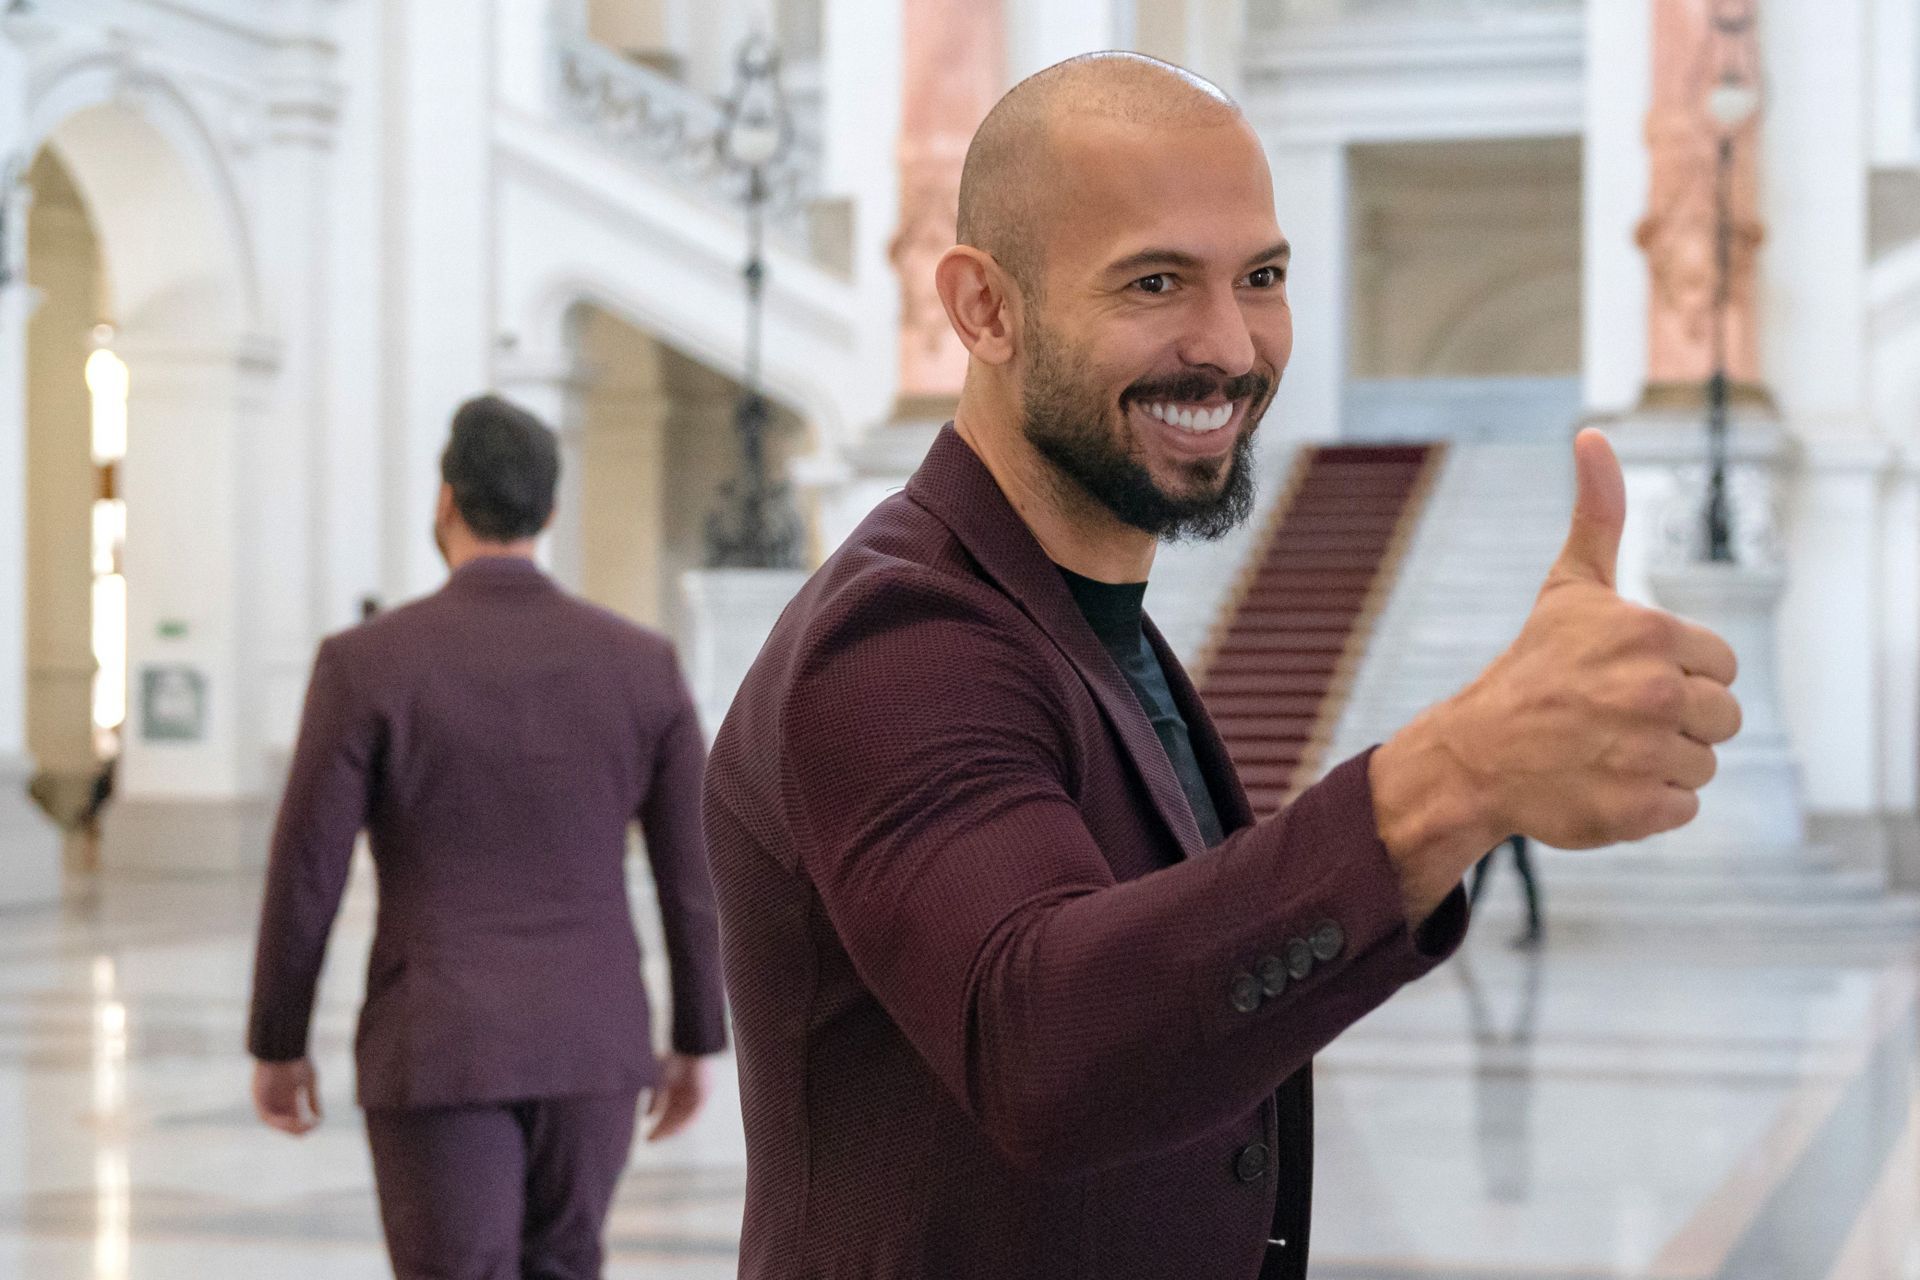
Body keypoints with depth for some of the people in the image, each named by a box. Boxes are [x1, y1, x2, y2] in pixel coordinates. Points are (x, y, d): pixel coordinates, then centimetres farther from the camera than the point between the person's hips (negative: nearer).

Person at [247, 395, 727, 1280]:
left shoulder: (367, 663, -11)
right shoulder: (642, 664, -2)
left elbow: (304, 876, -8)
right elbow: (692, 874, 3)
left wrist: (277, 1046, 6)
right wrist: (696, 1042, 15)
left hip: (437, 1051, -3)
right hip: (588, 1043, 4)